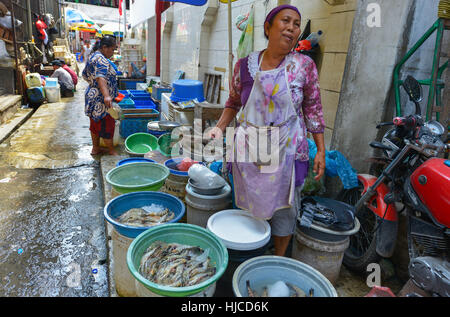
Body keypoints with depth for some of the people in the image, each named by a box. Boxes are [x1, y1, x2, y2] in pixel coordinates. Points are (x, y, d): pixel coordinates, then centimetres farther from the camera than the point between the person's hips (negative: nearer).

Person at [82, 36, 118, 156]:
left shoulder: (93, 57, 15)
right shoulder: (101, 60, -18)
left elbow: (85, 75, 26)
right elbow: (101, 78, -34)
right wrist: (106, 96, -45)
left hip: (92, 95, 10)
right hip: (100, 99, -10)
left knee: (96, 123, 16)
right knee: (107, 124, -1)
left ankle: (95, 148, 26)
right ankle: (112, 150, 9)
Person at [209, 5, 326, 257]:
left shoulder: (305, 66, -4)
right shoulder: (245, 65, -1)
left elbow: (313, 110, 0)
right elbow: (234, 102, 11)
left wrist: (321, 151, -2)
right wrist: (220, 127, -3)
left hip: (286, 151, -1)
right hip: (248, 151, 2)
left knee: (283, 210, 11)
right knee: (249, 208, 15)